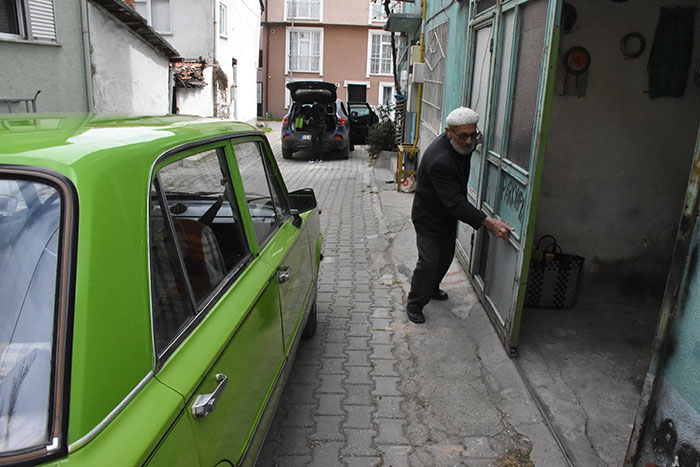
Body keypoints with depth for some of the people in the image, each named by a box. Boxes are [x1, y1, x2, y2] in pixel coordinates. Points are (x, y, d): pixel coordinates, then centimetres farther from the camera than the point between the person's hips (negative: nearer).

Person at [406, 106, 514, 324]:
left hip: (448, 215, 9)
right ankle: (414, 304, 16)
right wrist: (488, 222, -40)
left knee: (446, 256, 21)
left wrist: (474, 142, -2)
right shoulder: (439, 160, -37)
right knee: (428, 262, -3)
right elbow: (455, 202, -38)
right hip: (429, 218, -9)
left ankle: (432, 288, 44)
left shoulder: (459, 144, -9)